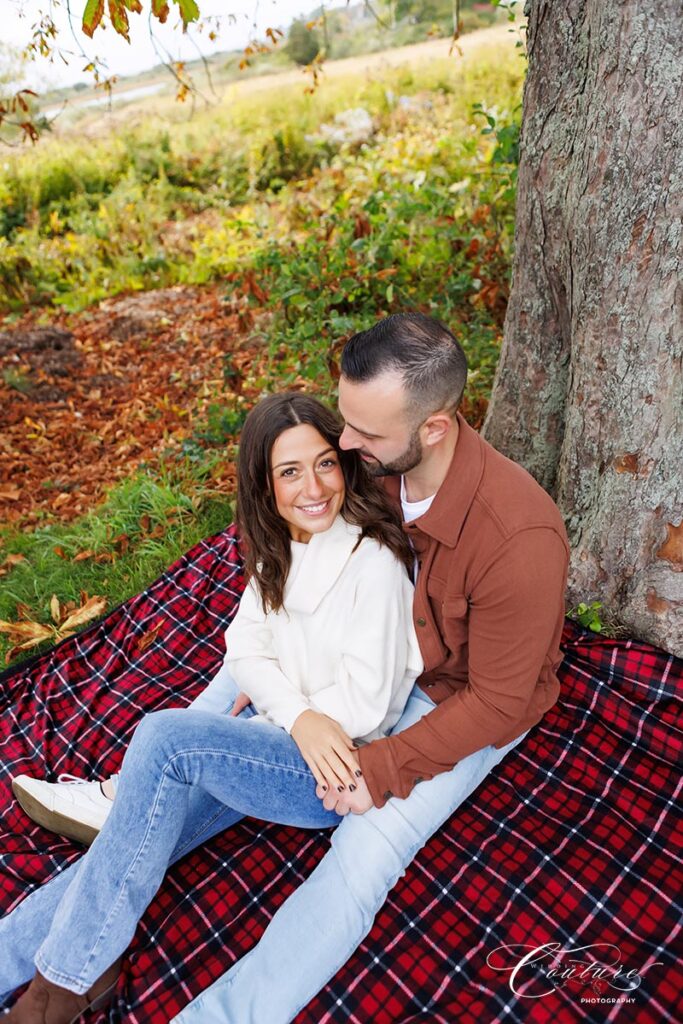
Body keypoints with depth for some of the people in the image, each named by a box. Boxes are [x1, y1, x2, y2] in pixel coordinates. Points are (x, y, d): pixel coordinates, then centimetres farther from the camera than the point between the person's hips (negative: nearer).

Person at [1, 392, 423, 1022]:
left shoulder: (374, 561, -19)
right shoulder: (277, 549, 4)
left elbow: (364, 706, -19)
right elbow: (245, 649, 0)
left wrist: (273, 709, -8)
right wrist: (299, 716, -19)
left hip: (332, 774, -6)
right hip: (266, 741, 7)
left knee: (165, 736, -25)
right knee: (140, 847, -9)